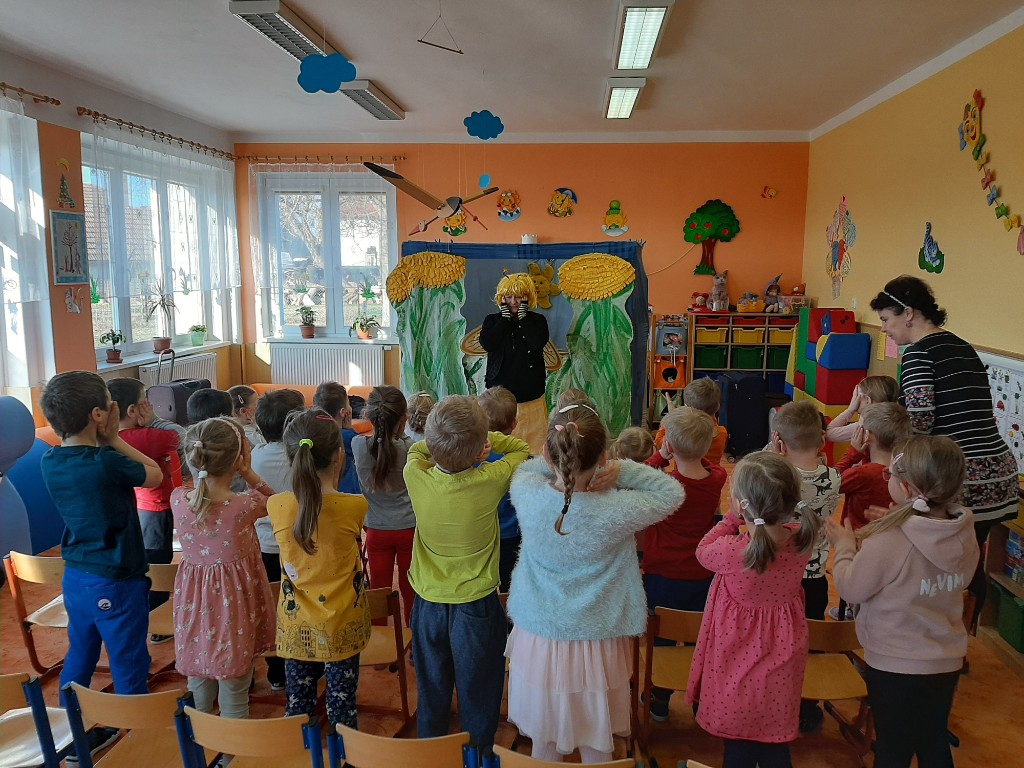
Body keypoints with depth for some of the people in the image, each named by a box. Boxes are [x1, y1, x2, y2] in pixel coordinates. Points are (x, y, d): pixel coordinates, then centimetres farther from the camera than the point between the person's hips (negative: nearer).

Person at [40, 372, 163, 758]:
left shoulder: (49, 462, -3)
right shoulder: (106, 463, -25)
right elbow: (154, 475, -8)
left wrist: (105, 442, -1)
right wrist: (113, 439, -7)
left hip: (75, 577, 7)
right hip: (116, 584, -7)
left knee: (78, 659, 22)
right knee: (129, 669, 8)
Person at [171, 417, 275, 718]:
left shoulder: (177, 499, -11)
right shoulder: (246, 505, -23)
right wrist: (247, 472, -8)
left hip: (193, 602, 4)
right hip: (234, 603, -4)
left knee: (197, 695, 23)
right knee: (233, 699, 12)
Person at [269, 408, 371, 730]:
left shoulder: (277, 506, -13)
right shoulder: (354, 507, -19)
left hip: (296, 625, 2)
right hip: (342, 625, -2)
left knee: (298, 706, 17)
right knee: (342, 706, 12)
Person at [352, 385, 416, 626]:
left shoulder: (358, 445, -15)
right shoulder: (408, 448, -20)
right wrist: (400, 433, 2)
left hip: (377, 531, 1)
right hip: (409, 528, -1)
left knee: (379, 590, 15)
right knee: (410, 591, 15)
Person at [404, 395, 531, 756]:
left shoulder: (416, 476, -19)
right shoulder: (490, 481, -25)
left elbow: (417, 449, 7)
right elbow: (523, 450, -4)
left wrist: (447, 444, -3)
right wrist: (482, 440, -8)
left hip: (428, 604, 3)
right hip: (476, 606, -3)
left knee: (431, 691, 22)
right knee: (477, 693, 17)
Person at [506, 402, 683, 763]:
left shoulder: (527, 494, -20)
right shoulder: (617, 511, -27)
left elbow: (526, 467, 5)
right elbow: (672, 492, -10)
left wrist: (556, 463, -11)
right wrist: (622, 470, -18)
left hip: (538, 636, 2)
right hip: (596, 646, -2)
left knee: (544, 743, 23)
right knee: (596, 747, 21)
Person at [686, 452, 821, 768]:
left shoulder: (731, 550, -30)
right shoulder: (802, 538, -17)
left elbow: (703, 551, -7)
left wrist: (732, 518, -3)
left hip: (739, 657, -4)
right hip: (780, 656, 4)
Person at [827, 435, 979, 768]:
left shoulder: (886, 543, -30)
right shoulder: (966, 536, -10)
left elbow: (851, 589, -17)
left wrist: (844, 546, -2)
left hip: (895, 665, -5)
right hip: (947, 661, 6)